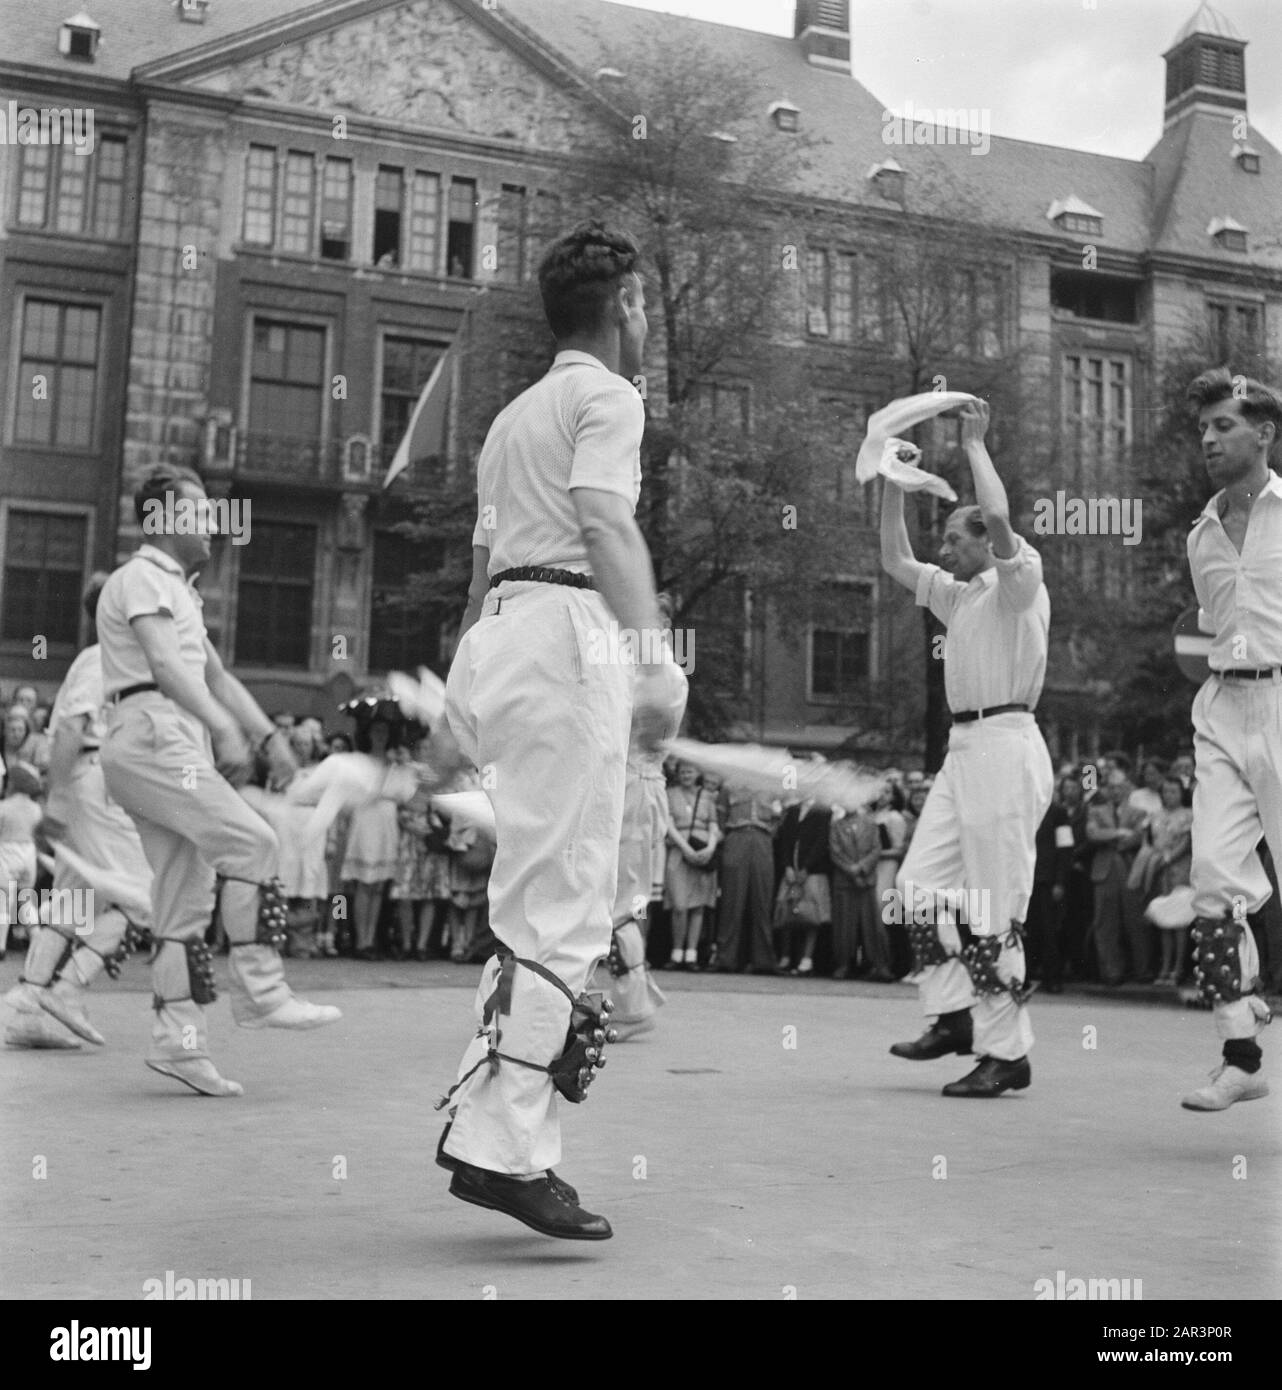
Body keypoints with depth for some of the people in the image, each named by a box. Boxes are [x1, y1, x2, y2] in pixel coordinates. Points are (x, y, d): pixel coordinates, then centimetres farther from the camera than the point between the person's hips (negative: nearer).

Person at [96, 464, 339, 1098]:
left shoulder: (177, 588, 28)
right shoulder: (141, 577, -2)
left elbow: (215, 674, 24)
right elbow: (166, 667, -16)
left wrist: (269, 734, 11)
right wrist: (225, 729, -27)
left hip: (177, 748, 10)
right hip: (150, 739, -10)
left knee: (185, 902, 5)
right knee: (251, 840, -19)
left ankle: (178, 1041, 5)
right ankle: (259, 990, -16)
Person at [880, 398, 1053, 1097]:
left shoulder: (1019, 583, -2)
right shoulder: (958, 595, 22)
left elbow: (1000, 520, -20)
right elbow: (895, 561, 24)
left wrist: (974, 442, -8)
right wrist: (893, 481, 18)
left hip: (1007, 744, -9)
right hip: (963, 746, 9)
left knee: (994, 906, -7)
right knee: (923, 882, 3)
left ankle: (1007, 1052, 0)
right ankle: (954, 1014, 11)